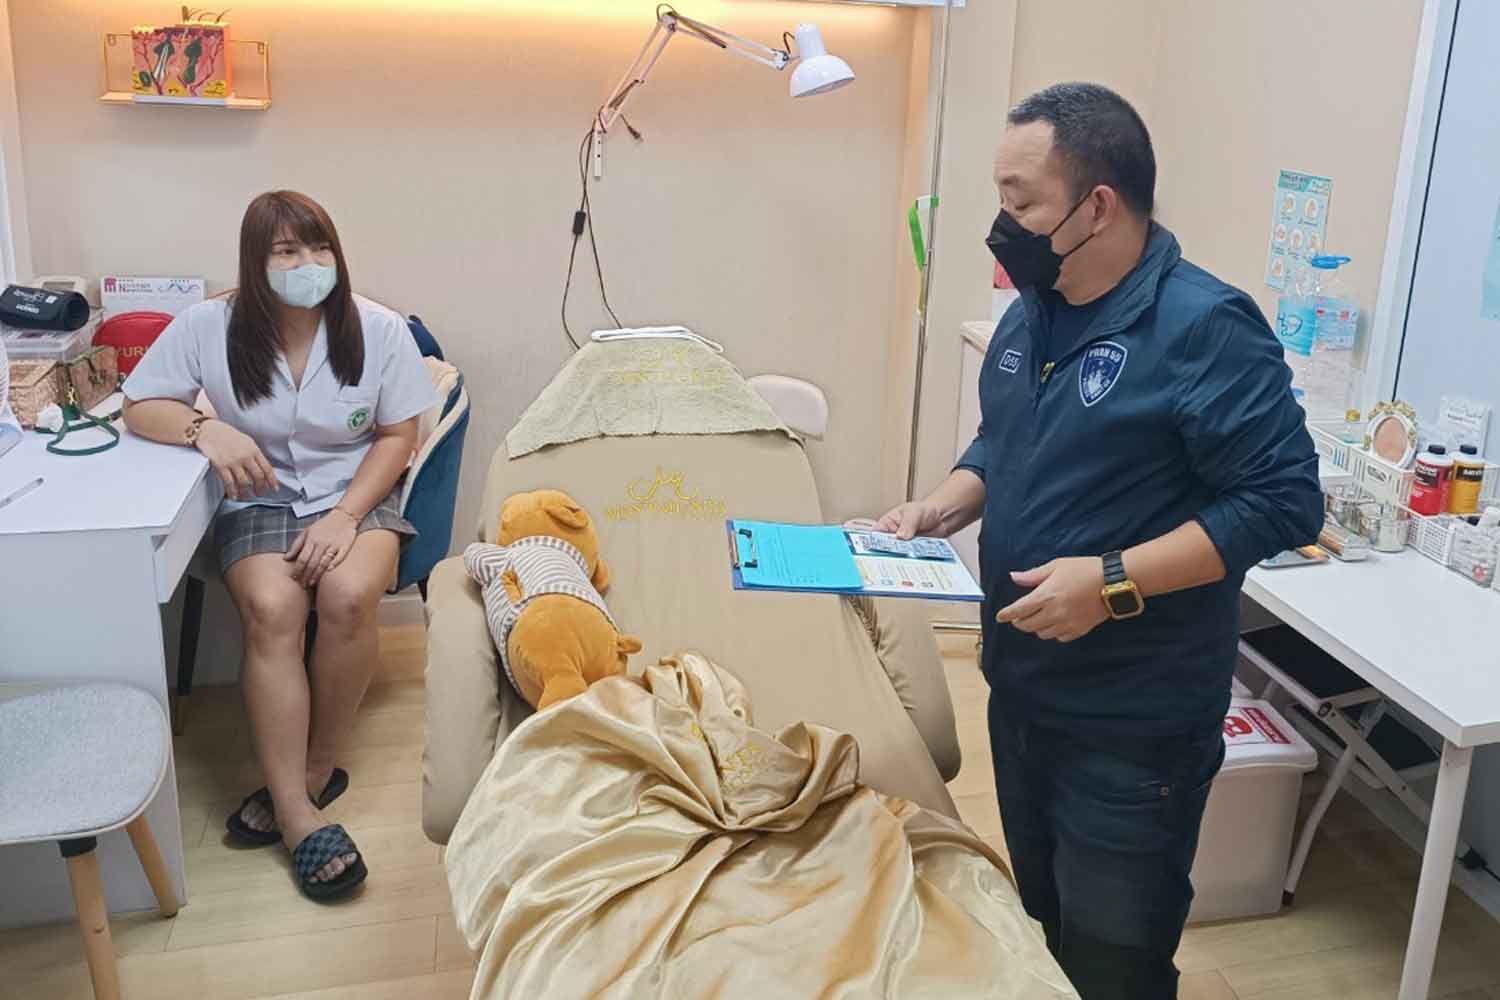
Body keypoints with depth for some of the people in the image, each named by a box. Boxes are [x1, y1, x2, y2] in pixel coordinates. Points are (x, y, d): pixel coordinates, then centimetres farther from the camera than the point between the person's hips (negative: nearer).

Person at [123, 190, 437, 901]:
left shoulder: (378, 329, -7)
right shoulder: (209, 327, -6)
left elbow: (397, 436, -2)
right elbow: (139, 408, 0)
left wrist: (345, 516, -16)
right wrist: (205, 429, -22)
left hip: (357, 495, 0)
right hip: (259, 501, 0)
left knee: (348, 595, -31)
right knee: (270, 607, -29)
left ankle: (312, 773, -10)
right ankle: (299, 814, -25)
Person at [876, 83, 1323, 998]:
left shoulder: (1205, 328, -20)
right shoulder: (1030, 315, 5)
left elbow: (1284, 501, -21)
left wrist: (1114, 580, -27)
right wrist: (943, 508, -2)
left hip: (1135, 721, -7)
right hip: (1023, 685, 8)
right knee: (1038, 923, 25)